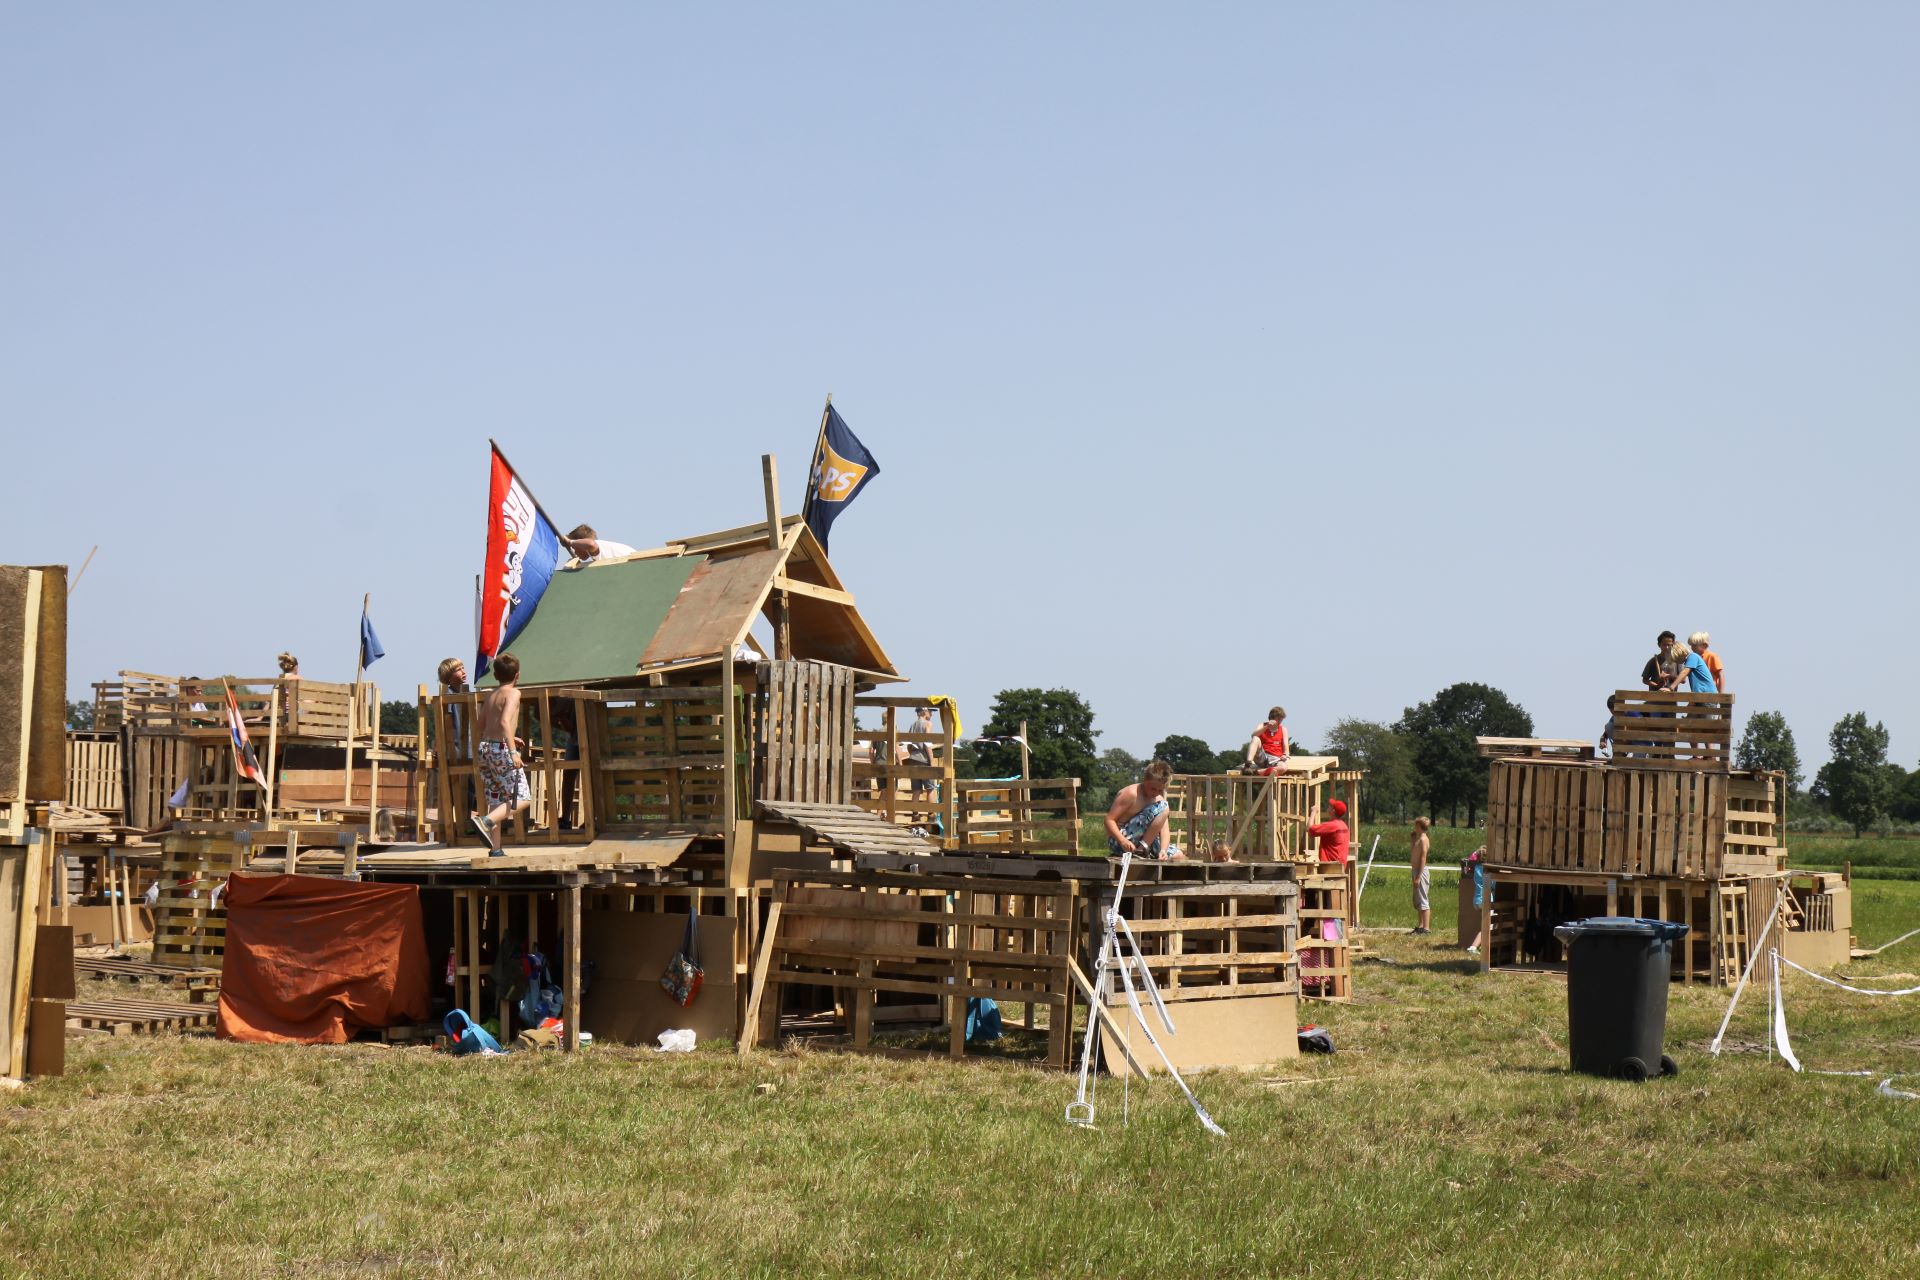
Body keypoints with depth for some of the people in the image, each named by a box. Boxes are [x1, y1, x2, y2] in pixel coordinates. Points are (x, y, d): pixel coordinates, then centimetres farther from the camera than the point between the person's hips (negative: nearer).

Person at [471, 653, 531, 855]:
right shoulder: (513, 693, -5)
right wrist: (513, 752, -26)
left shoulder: (490, 696, 17)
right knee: (521, 798, -6)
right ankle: (485, 821, -26)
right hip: (502, 749, -8)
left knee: (496, 800, 12)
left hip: (485, 747, 8)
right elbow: (505, 721, -20)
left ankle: (495, 850, 10)